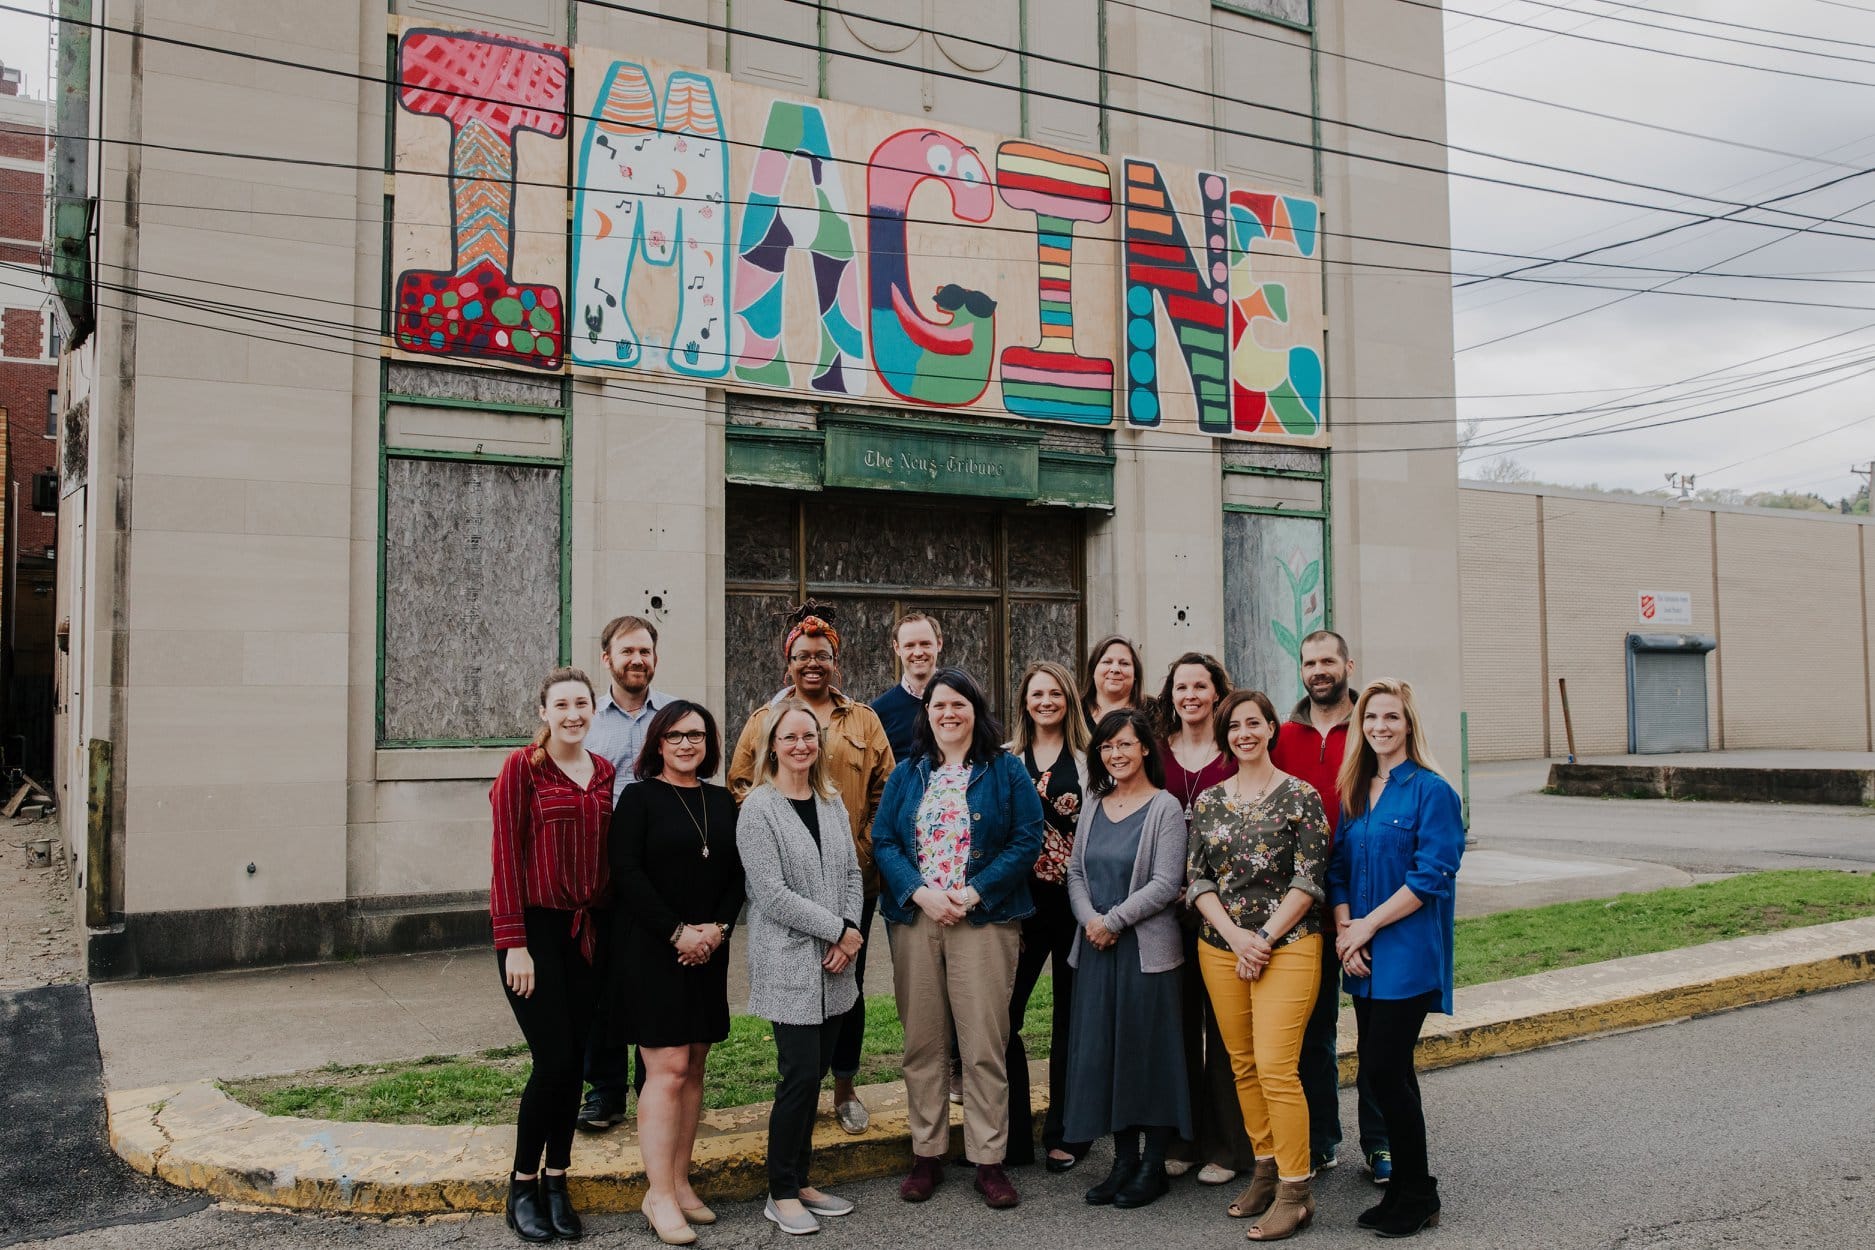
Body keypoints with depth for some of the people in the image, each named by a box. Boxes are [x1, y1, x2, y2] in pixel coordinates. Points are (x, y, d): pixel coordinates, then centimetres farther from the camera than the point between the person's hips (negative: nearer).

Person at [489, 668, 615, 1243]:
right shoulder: (522, 767, -8)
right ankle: (523, 1185, 12)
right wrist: (515, 945, -14)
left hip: (587, 929, 5)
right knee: (554, 1058, -7)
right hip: (534, 926, -5)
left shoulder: (605, 773, 8)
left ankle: (556, 1181, 22)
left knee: (575, 1060, 8)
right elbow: (505, 856, -10)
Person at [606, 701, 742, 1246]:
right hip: (650, 950, -5)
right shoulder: (639, 798, -3)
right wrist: (677, 933, -15)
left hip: (707, 952, 5)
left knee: (693, 1068, 8)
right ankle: (659, 1195, -1)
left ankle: (679, 1182, 16)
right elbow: (626, 872, -11)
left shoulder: (722, 801, 11)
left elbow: (738, 873, 10)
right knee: (667, 1068, -8)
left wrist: (717, 927, -7)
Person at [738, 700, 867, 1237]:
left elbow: (852, 874, 11)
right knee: (800, 1075, -6)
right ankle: (781, 1194, 9)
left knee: (816, 1073, 10)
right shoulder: (759, 808, -10)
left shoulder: (831, 802, 10)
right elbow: (771, 894, -14)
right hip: (789, 965, -6)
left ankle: (800, 1181, 23)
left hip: (834, 966, 6)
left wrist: (850, 931, -6)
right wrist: (838, 930, -12)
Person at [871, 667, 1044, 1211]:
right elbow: (883, 840, 5)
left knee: (985, 1045, -3)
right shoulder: (906, 775, 13)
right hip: (914, 921, 3)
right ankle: (926, 1154, 16)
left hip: (984, 920, -3)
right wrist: (921, 893, -11)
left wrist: (973, 893, -12)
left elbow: (1027, 840, -3)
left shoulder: (1006, 771, 4)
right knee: (922, 1043, 5)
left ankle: (989, 1160, 7)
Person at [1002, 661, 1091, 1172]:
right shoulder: (1006, 760, 9)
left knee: (1070, 1016, 8)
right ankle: (1013, 1135, 7)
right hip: (1022, 897, 1)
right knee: (1002, 1015, -6)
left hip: (1074, 899, -1)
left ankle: (1064, 1133, 20)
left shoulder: (1088, 759, 5)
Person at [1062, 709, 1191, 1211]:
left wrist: (1113, 920, -13)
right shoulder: (1093, 805, 11)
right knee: (1102, 1050, 7)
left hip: (1147, 948, -5)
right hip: (1095, 948, 5)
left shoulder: (1164, 808, -6)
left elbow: (1166, 884, -13)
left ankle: (1154, 1164, 13)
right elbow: (1076, 872, 10)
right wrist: (1090, 919, -8)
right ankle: (1124, 1158, 20)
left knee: (1148, 1049, 1)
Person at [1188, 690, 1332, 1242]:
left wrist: (1264, 938, -11)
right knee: (1242, 1065, 9)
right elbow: (1196, 878, 6)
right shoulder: (1207, 802, 9)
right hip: (1220, 947, 5)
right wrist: (1234, 935, -8)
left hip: (1286, 945, -4)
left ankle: (1295, 1190, 0)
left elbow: (1309, 881, -6)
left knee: (1275, 1066, -10)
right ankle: (1265, 1168, 23)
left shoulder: (1300, 796, -3)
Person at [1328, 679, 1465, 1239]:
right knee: (1380, 1067, 10)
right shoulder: (1354, 791, 12)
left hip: (1407, 955, -6)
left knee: (1385, 1068, -5)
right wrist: (1344, 930, -3)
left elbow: (1431, 877, -15)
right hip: (1363, 958, 6)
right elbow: (1339, 867, 12)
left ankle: (1415, 1196, 12)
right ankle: (1410, 1187, 23)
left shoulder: (1431, 791, -8)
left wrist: (1368, 925, -14)